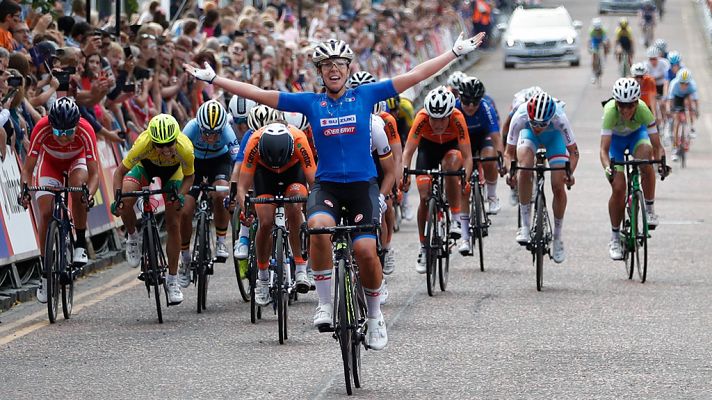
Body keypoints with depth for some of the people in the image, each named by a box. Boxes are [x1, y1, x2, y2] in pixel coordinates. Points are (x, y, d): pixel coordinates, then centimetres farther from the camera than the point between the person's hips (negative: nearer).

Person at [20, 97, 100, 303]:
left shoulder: (85, 131, -37)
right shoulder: (41, 129, -36)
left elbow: (94, 173, -33)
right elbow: (27, 169, -29)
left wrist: (89, 193, -52)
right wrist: (25, 189, -47)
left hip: (77, 161, -1)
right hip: (49, 162, 1)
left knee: (78, 187, -34)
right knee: (46, 213, -13)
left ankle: (80, 244, -15)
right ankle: (46, 273, -1)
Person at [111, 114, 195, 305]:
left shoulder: (185, 149, -38)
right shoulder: (143, 144, -41)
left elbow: (189, 176, -17)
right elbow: (120, 171, -27)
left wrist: (181, 195, -36)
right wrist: (117, 198, -40)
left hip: (172, 170, 0)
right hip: (146, 165, 0)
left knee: (173, 224, -3)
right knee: (125, 202, -29)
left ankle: (172, 280, 9)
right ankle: (133, 238, 2)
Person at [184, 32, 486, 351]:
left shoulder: (365, 95, 3)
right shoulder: (310, 103, 5)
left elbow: (415, 76, 4)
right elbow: (259, 95, 4)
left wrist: (457, 52, 3)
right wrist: (212, 79, 1)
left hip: (363, 184, 0)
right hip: (326, 184, 0)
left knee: (365, 249, -19)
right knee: (319, 227, -32)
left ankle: (374, 316, 7)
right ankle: (325, 304, -17)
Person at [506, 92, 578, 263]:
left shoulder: (560, 119, -39)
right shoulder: (520, 117, -37)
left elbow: (573, 151, -26)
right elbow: (509, 152, -25)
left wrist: (570, 172, -44)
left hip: (554, 135, 0)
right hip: (528, 134, 0)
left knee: (558, 187, -11)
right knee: (525, 167, -30)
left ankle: (558, 238, 10)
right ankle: (525, 226, -20)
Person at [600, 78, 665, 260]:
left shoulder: (643, 110, -35)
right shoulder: (610, 111, -37)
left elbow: (657, 146, -34)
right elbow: (604, 149, -40)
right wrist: (607, 168, -58)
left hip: (637, 134, 0)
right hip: (615, 138, 0)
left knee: (645, 158, -34)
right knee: (618, 188, -11)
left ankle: (650, 209, -16)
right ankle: (615, 239, 6)